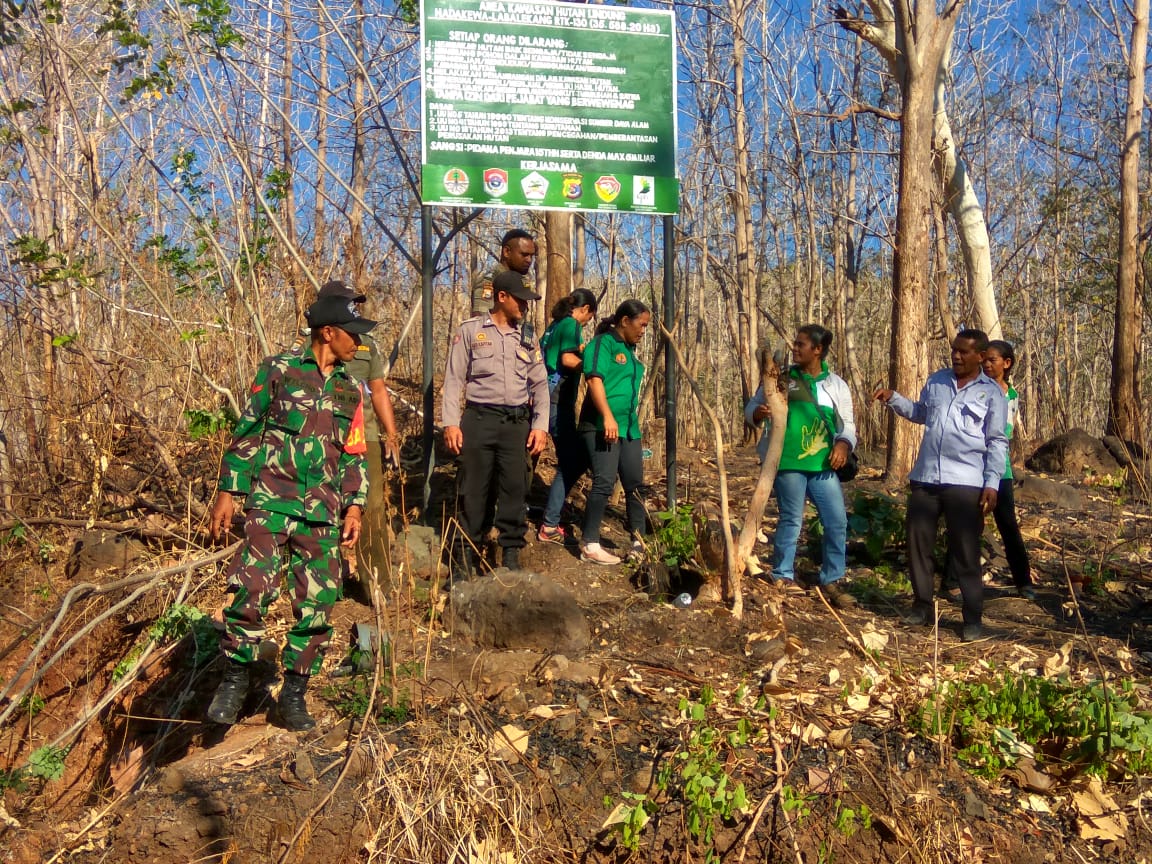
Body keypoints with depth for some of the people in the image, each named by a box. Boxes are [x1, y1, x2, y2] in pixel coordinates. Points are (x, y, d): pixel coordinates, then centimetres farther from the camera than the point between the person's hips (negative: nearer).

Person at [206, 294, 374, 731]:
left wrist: (354, 506, 7)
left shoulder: (351, 390, 13)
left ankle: (294, 694, 18)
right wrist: (227, 492, 1)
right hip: (271, 501, -4)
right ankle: (235, 679, 8)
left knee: (317, 604, 3)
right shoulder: (280, 369, 2)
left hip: (323, 513, 4)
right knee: (252, 589, -14)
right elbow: (247, 431, 4)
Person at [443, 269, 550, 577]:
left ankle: (511, 554, 14)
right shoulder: (470, 331, 3)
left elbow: (540, 384, 12)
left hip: (517, 422, 3)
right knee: (474, 489, 3)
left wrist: (540, 425, 2)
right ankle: (466, 553, 14)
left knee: (514, 489, 4)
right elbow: (454, 379, 1)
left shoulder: (527, 338, 13)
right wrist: (451, 422, -8)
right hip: (479, 419, -3)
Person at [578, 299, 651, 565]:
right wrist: (608, 417, -26)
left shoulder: (630, 350, 21)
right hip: (602, 426, -9)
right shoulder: (603, 343, -5)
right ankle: (590, 546, -6)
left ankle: (639, 543, 19)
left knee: (635, 484, 9)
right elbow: (595, 379, -17)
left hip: (628, 427, 9)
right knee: (604, 482, -13)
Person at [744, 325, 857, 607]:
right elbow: (751, 407, 7)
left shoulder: (836, 385, 8)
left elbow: (847, 422, 11)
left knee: (837, 522, 4)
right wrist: (758, 412, -17)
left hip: (823, 467, 3)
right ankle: (782, 577, 17)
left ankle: (831, 580, 18)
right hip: (788, 464, -3)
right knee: (790, 521, 2)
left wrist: (843, 443, -9)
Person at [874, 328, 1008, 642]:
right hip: (925, 478, 5)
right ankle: (922, 606, 23)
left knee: (966, 553, 0)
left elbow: (997, 443, -1)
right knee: (917, 543, 9)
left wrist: (992, 484, -9)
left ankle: (973, 618, 9)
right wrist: (892, 398, 10)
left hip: (965, 483, -4)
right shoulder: (936, 380, 10)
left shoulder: (992, 393, 0)